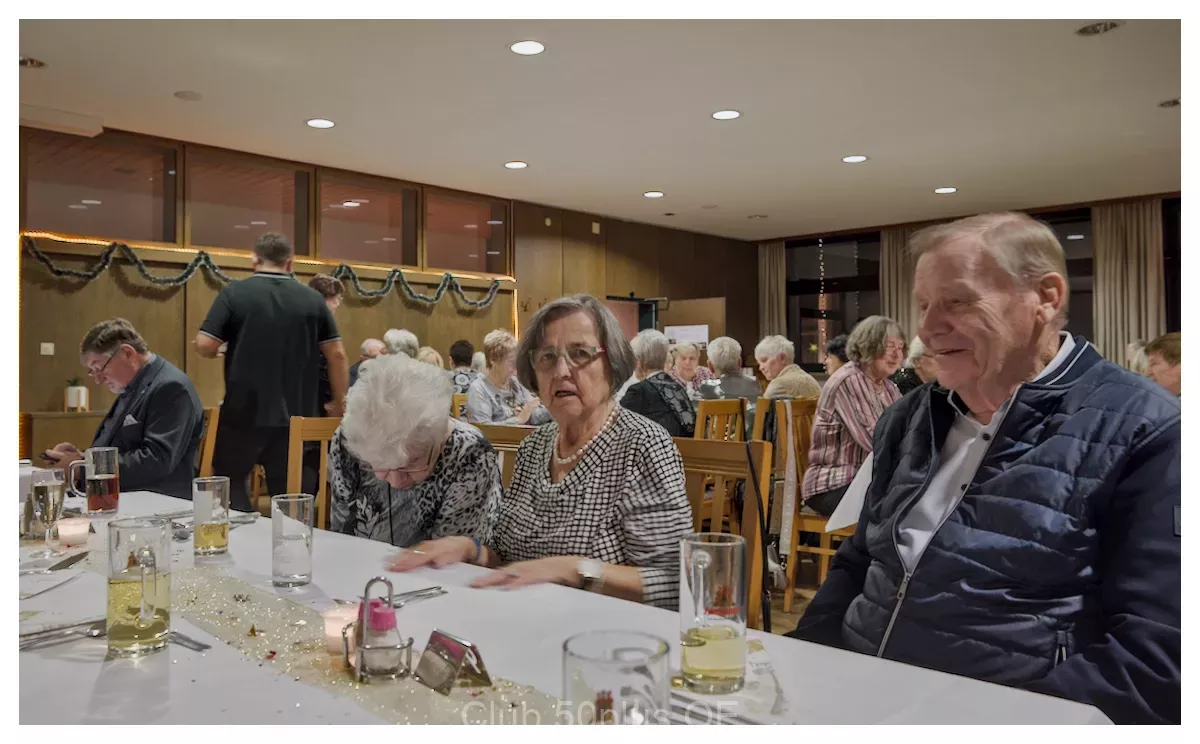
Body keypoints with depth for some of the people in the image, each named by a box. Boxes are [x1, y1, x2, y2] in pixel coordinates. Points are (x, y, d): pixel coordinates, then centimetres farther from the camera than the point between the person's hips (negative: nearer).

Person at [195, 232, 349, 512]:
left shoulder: (234, 293, -4)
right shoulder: (313, 298, 2)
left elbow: (204, 346, -10)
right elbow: (336, 354, -1)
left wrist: (224, 351, 13)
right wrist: (340, 402, 9)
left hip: (243, 411, -2)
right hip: (296, 414, 2)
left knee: (229, 480, 17)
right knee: (290, 493, 9)